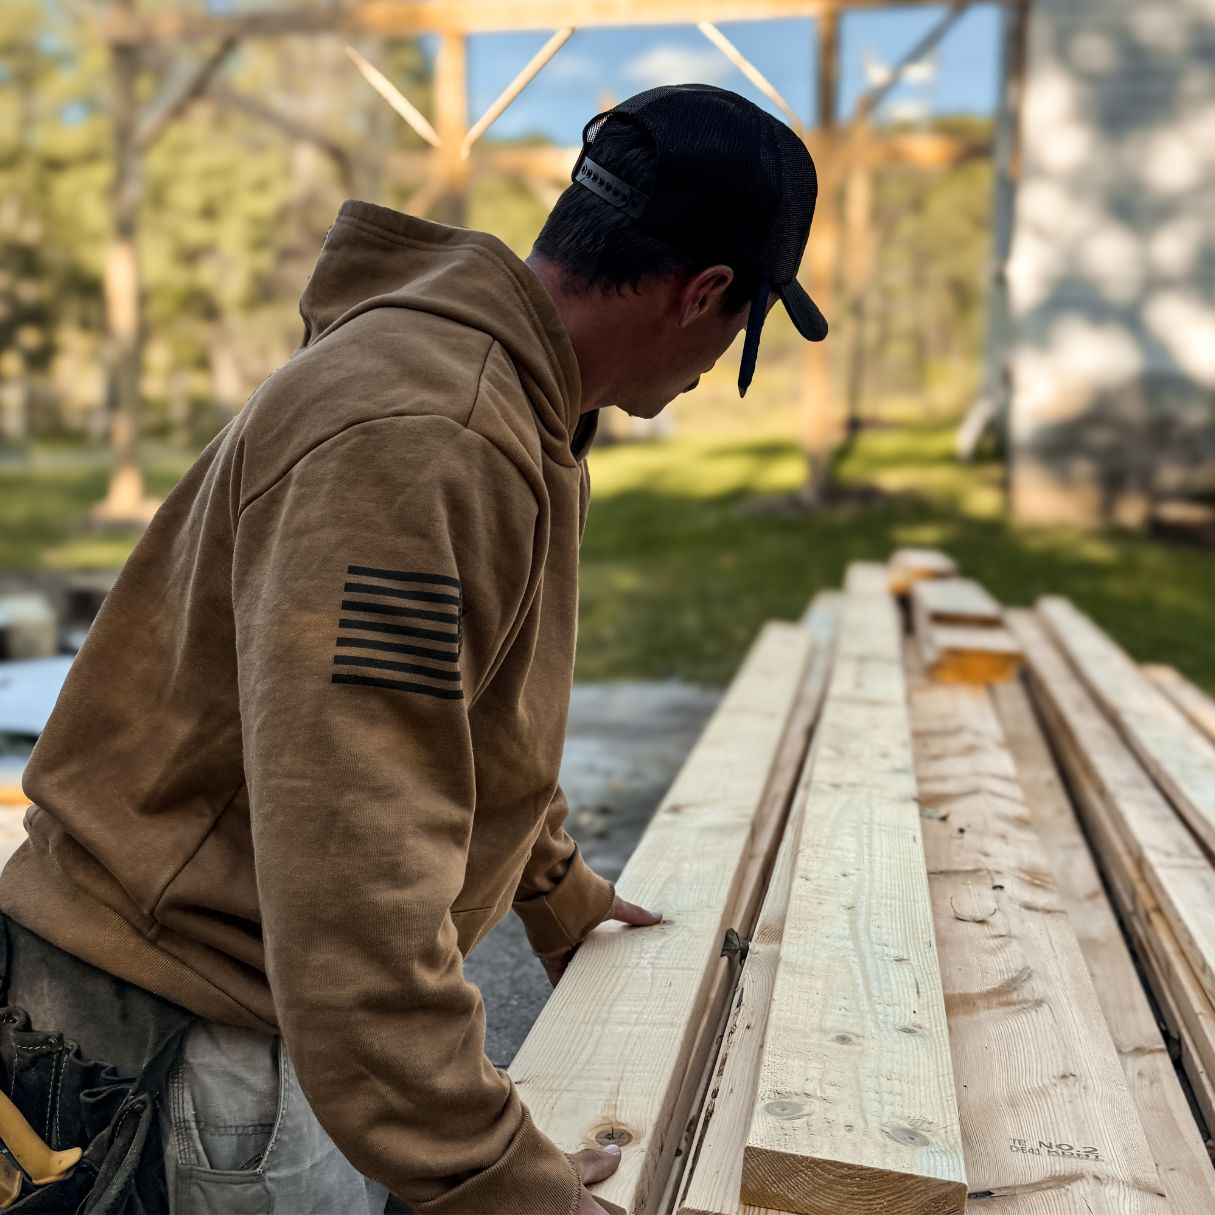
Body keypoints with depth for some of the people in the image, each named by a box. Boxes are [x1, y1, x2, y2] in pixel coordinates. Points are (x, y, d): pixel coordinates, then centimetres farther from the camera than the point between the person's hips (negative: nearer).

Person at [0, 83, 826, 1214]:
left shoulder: (509, 401, 6)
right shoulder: (411, 442, -29)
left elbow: (479, 713, 17)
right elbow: (350, 861, -32)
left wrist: (555, 891, 25)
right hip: (173, 1036, -9)